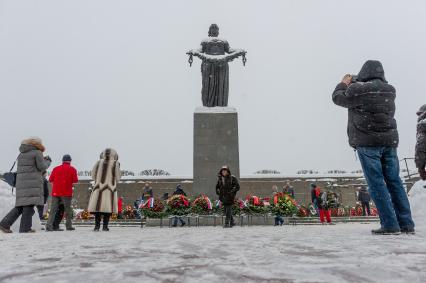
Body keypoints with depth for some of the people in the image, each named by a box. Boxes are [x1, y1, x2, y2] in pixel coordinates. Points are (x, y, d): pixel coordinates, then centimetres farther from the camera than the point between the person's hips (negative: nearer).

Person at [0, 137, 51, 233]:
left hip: (21, 181, 7)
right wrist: (48, 161, 15)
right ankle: (25, 228, -8)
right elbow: (41, 167, -5)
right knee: (29, 204, -7)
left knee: (21, 205, 11)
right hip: (33, 182, -7)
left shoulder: (21, 154, 20)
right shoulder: (37, 153, -2)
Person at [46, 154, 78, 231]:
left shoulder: (56, 168, 10)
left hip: (55, 192, 3)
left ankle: (49, 226, -4)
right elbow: (75, 180, -6)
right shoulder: (72, 169, 0)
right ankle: (68, 226, 6)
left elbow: (50, 179, 9)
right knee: (68, 209, 5)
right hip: (66, 193, -3)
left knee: (53, 209, 4)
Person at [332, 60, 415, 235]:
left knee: (377, 183, -3)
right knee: (394, 182, 9)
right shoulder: (389, 91, 9)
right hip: (389, 141, 6)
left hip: (367, 143, -5)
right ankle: (407, 224, 12)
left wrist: (344, 84, 25)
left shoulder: (358, 89, -9)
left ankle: (390, 225, -4)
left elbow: (338, 98, 7)